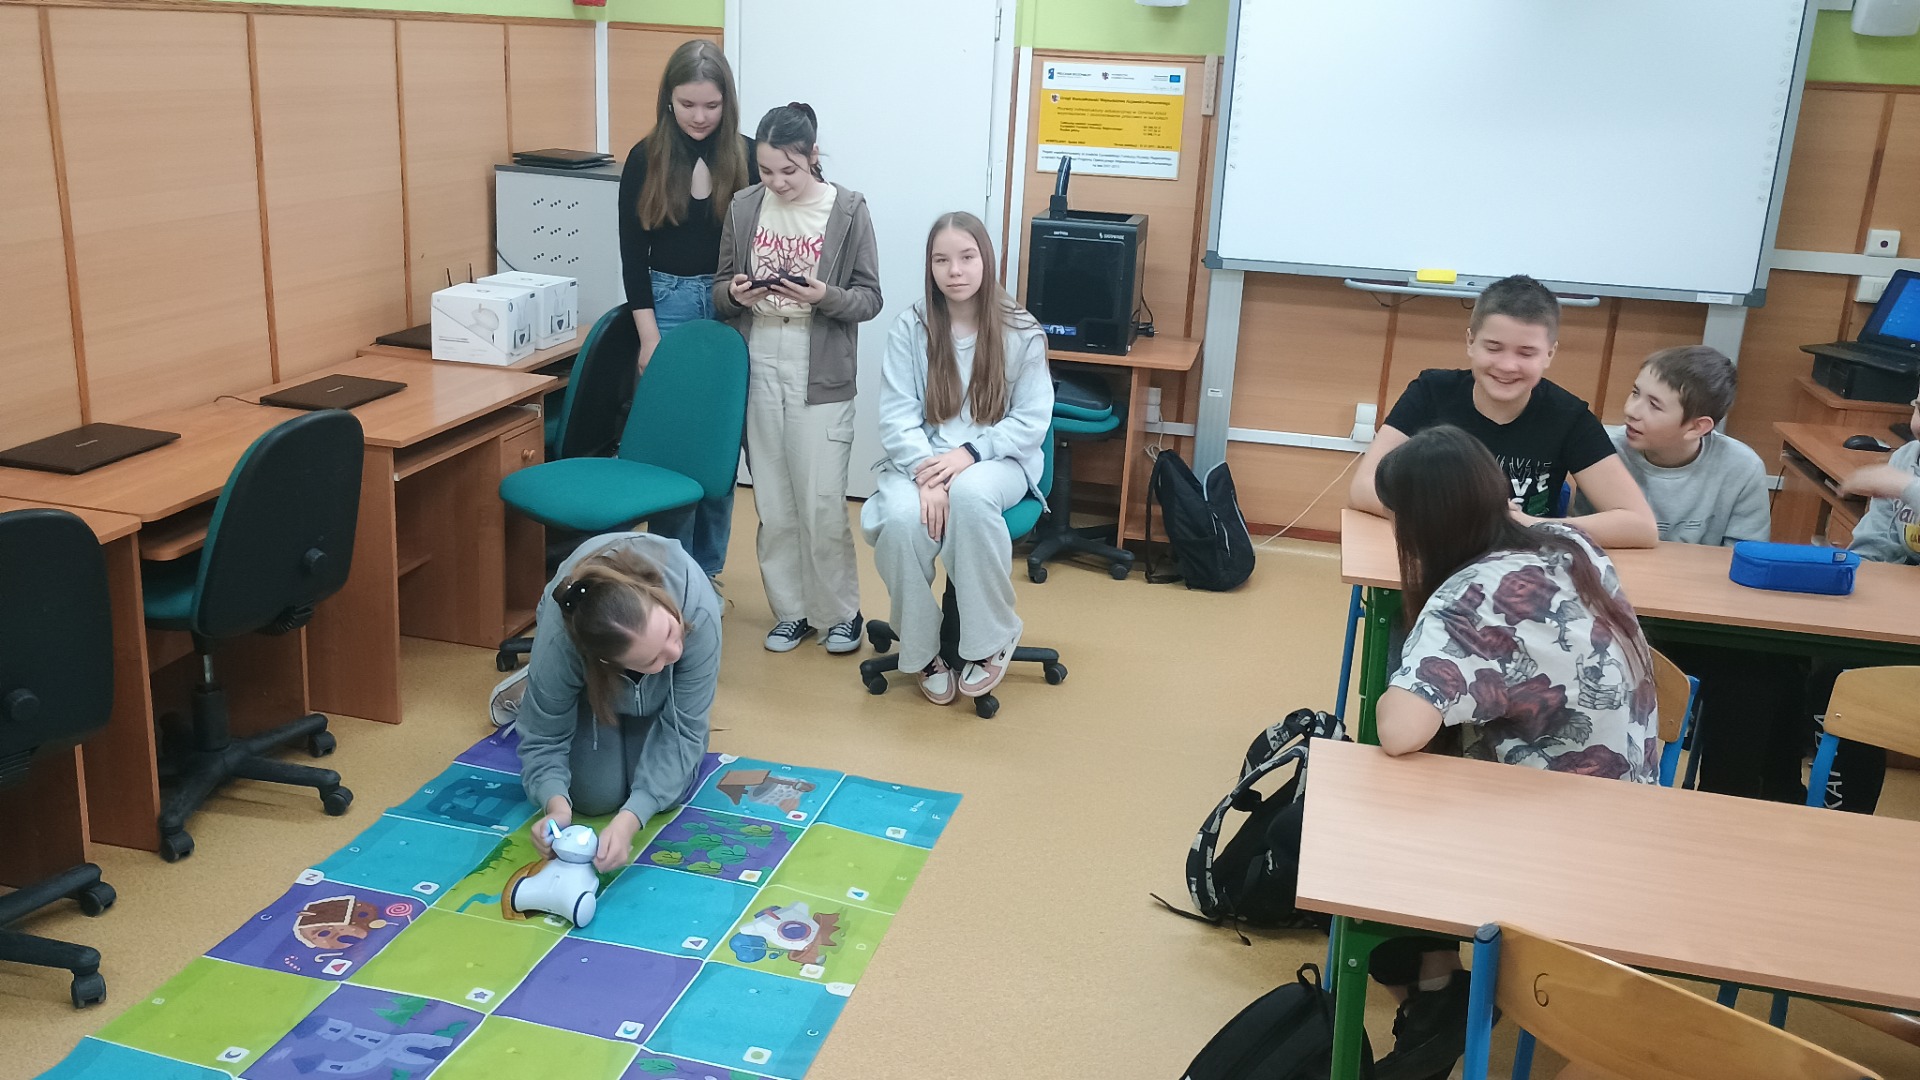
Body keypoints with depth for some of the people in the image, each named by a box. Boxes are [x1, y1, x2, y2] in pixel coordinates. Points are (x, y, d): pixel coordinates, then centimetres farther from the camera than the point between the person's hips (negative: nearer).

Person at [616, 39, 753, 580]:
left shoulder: (748, 157, -2)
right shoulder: (645, 159, -2)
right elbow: (633, 254, -1)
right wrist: (649, 336, -6)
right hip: (669, 303, -1)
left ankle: (707, 571, 19)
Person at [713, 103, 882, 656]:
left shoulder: (848, 210, -5)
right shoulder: (744, 207, 4)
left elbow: (869, 298, -2)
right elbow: (719, 291, 12)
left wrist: (826, 297, -21)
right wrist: (734, 293, -11)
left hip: (820, 376, -3)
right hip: (758, 369, 3)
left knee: (822, 504, -2)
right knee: (773, 502, 9)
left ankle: (841, 612, 16)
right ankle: (791, 610, 23)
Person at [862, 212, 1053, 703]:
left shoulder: (1021, 332, -3)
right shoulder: (911, 327, -1)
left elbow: (1032, 421, -3)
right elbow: (897, 416, -5)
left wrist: (970, 452, -18)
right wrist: (927, 474, -22)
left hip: (997, 461, -1)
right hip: (921, 459, 1)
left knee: (969, 495, -38)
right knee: (901, 519, -33)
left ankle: (992, 639, -17)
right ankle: (923, 649, -6)